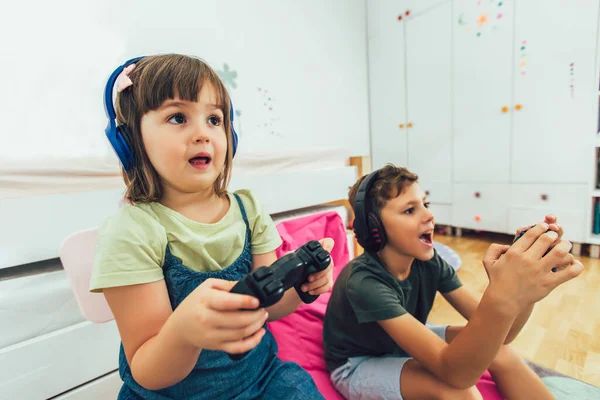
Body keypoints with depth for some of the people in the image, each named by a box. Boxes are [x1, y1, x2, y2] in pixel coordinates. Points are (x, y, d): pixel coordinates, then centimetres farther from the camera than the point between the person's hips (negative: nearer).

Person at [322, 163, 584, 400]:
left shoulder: (430, 263, -15)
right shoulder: (364, 282, -36)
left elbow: (495, 333, -17)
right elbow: (454, 373, -41)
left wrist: (529, 284, -35)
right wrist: (503, 300, -56)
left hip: (403, 344, 6)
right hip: (356, 365, -5)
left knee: (496, 350, -12)